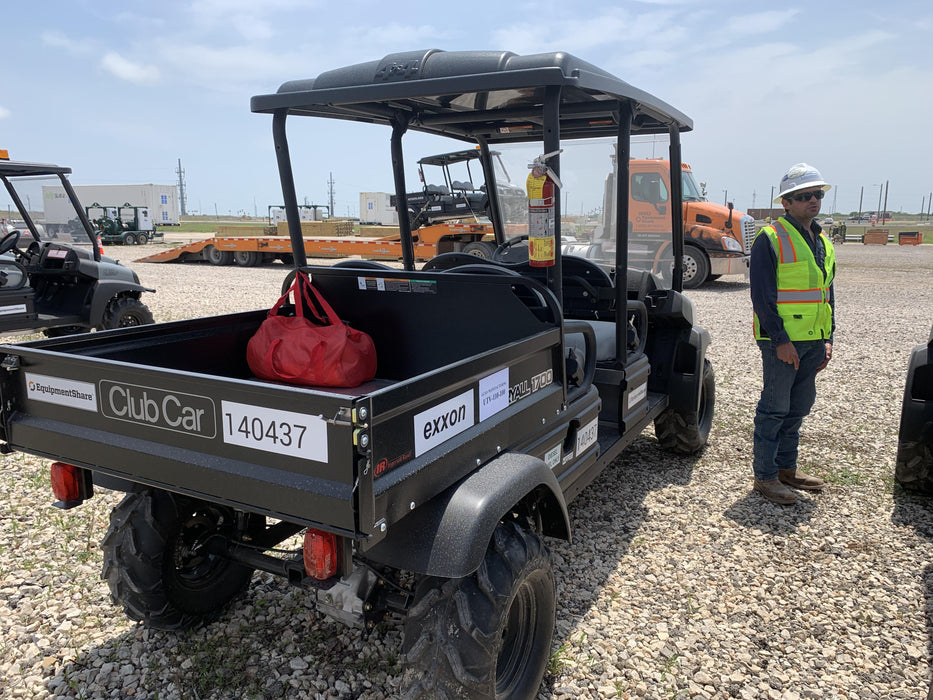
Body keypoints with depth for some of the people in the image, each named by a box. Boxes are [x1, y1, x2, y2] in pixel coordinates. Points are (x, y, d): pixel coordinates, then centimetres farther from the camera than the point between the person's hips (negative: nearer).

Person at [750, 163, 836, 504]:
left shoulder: (822, 241, 14)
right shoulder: (770, 238, -10)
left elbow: (827, 292, 19)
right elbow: (762, 295, -15)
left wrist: (828, 338, 11)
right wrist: (780, 339, -18)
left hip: (814, 341, 7)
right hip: (782, 340, -7)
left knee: (798, 407, 14)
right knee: (774, 409, -1)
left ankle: (786, 466, 27)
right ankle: (765, 476, 8)